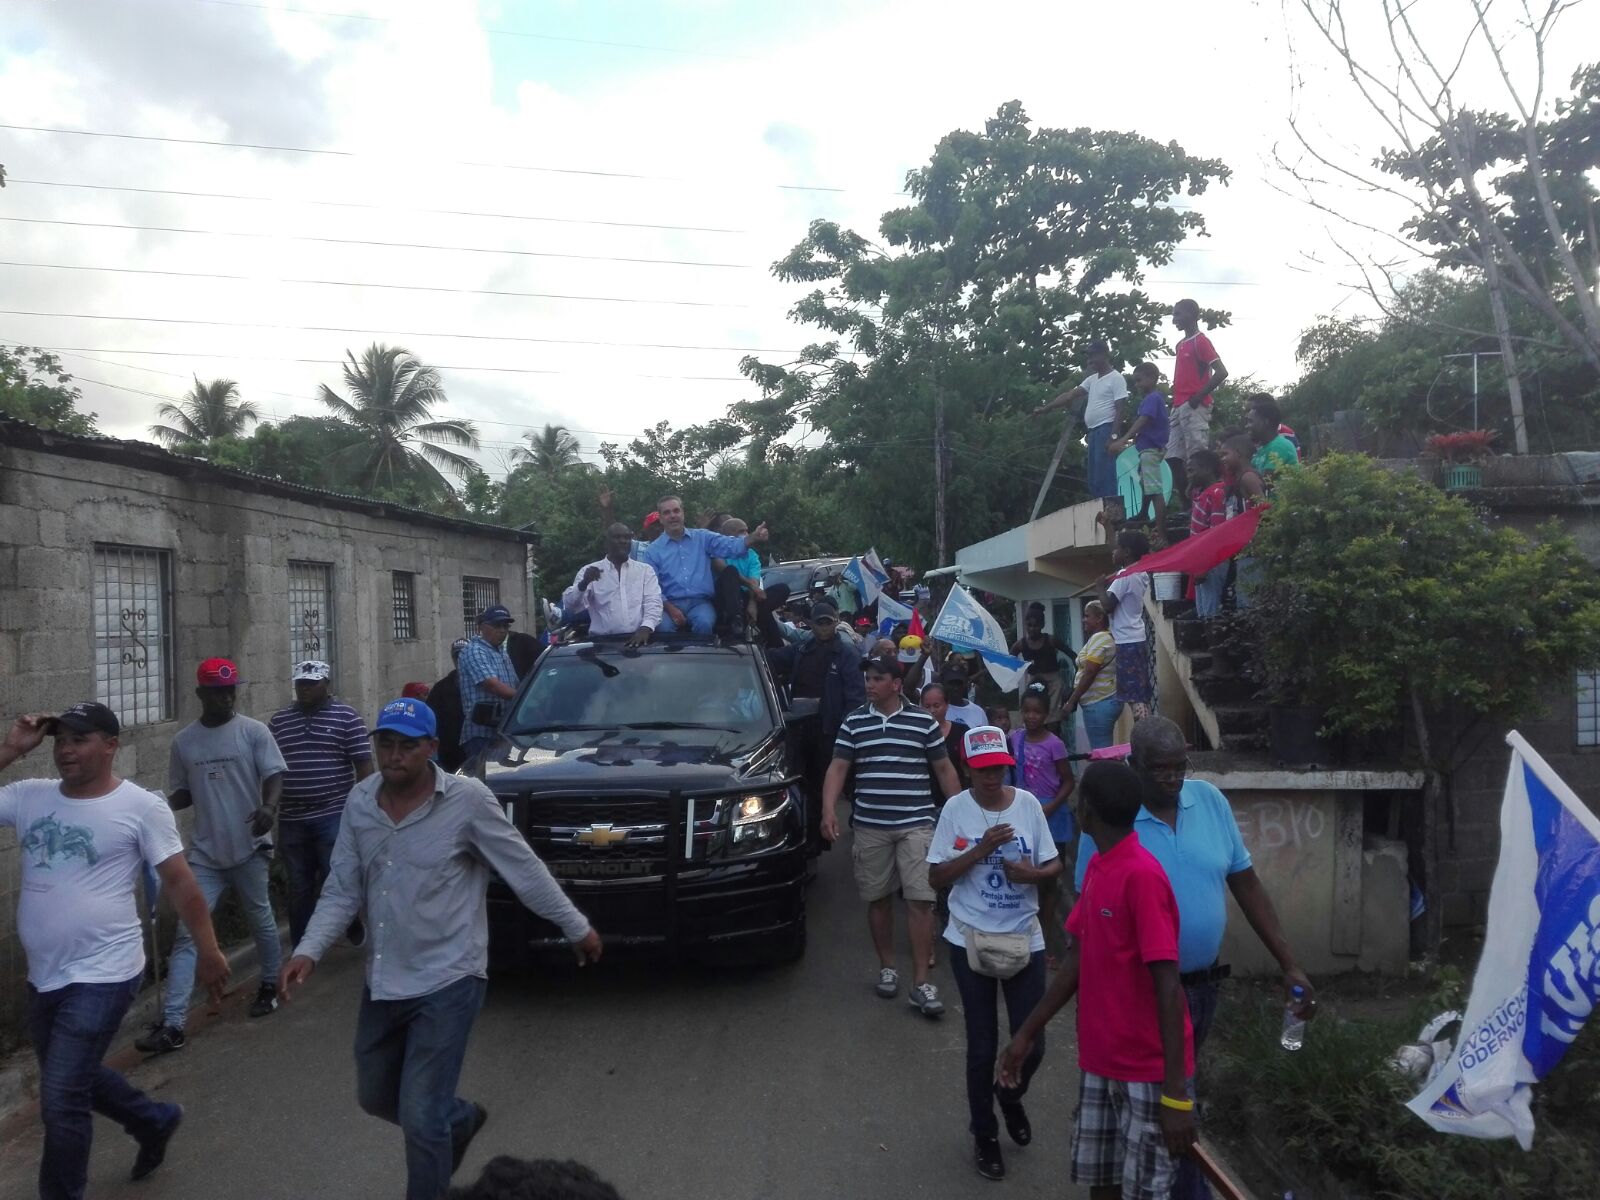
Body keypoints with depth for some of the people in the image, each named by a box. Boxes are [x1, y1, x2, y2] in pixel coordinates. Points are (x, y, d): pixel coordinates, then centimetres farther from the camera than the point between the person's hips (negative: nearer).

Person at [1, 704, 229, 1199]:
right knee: (76, 1080, 24)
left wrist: (209, 952, -9)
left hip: (102, 977, -7)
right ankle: (155, 1121, 49)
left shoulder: (141, 807, -12)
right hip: (43, 977, 7)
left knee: (60, 1102, -4)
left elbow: (180, 883, -9)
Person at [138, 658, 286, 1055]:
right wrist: (173, 801, -10)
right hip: (204, 851, 2)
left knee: (261, 920, 15)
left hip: (249, 847, -2)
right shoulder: (183, 741, 5)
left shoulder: (254, 731, -5)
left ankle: (269, 985, 38)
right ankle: (172, 1024, -2)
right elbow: (179, 793, 14)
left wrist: (270, 806, -33)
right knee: (187, 934, -3)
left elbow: (274, 775, -12)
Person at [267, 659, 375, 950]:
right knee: (299, 887, 11)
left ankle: (352, 923, 24)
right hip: (292, 820, 4)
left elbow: (364, 765, -3)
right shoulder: (278, 721, 9)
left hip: (334, 816, -4)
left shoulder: (346, 717, -2)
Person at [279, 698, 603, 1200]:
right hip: (383, 980, 6)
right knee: (375, 1096, 22)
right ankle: (461, 1119, 49)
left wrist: (577, 928, -2)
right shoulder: (360, 802, -1)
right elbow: (342, 891, 4)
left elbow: (525, 871, -9)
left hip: (448, 980, -6)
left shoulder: (468, 800, -17)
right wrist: (309, 951, -11)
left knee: (421, 1118, -4)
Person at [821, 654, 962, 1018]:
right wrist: (829, 810, -12)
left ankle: (921, 983, -2)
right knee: (877, 899, 10)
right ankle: (887, 968, 28)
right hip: (869, 826, 2)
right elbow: (838, 768, 3)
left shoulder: (923, 722, 1)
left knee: (920, 900, -7)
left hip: (916, 824, -2)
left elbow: (944, 770, 7)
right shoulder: (853, 723, 6)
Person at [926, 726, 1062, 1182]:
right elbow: (936, 877, -10)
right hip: (971, 941, -2)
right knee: (982, 1046, 7)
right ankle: (984, 1134, 31)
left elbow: (1054, 868, 3)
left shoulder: (1028, 804, -4)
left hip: (1025, 939, 2)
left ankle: (1011, 1097, 40)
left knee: (1032, 1044, 5)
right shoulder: (956, 809, -9)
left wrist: (1032, 873, -19)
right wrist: (981, 848, -21)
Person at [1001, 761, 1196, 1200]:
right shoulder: (1096, 868, 5)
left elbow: (1168, 988, -23)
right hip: (1100, 1059, 8)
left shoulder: (1142, 876, -22)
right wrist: (1028, 1033, 16)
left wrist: (1175, 1093, -23)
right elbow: (1078, 959, 12)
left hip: (1148, 1070, -8)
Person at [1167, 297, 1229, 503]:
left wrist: (1199, 396, -16)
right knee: (1173, 458, 4)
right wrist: (1175, 399, 12)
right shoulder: (1181, 345, 20)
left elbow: (1222, 372, -14)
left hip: (1194, 408, -9)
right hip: (1178, 408, 9)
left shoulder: (1201, 341, -6)